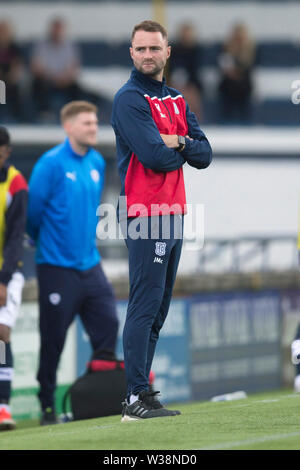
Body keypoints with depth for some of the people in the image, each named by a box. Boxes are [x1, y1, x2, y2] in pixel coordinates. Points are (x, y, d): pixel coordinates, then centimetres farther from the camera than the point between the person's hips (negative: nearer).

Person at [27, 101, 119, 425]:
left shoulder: (97, 162, 9)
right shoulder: (51, 163, -13)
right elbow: (34, 209, -8)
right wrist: (43, 242, 6)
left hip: (89, 263, 6)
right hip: (57, 267, -6)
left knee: (108, 325, 1)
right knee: (53, 338, -1)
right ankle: (47, 407, 9)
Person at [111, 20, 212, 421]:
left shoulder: (176, 100, 18)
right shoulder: (130, 99, -7)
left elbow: (204, 155, 10)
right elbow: (156, 156, -19)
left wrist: (179, 142, -9)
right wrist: (181, 151, 1)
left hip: (174, 214, 9)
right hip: (146, 215, -9)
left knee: (158, 311, 10)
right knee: (145, 305, -12)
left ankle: (142, 393, 14)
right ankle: (135, 399, -14)